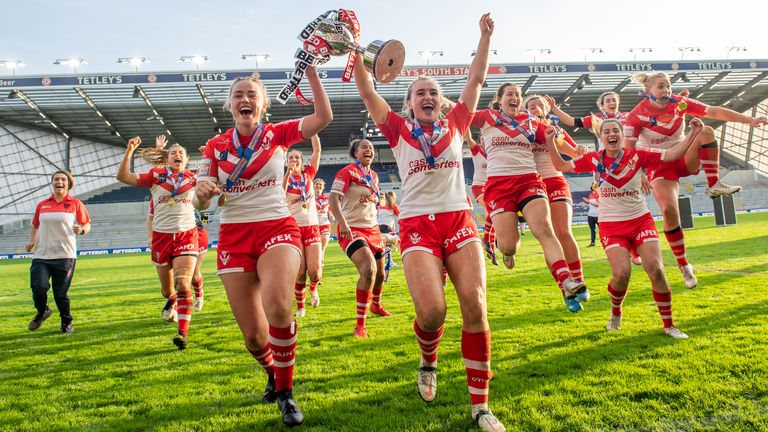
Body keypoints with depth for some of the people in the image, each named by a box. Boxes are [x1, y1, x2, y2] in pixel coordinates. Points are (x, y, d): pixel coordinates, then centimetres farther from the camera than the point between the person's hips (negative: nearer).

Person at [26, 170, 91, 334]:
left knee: (61, 293, 1)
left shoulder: (75, 203, 2)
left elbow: (87, 225, 3)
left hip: (65, 256, -2)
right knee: (38, 288, -11)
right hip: (41, 255, 2)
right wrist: (31, 241, 6)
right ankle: (42, 312, 22)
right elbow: (35, 225, 21)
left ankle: (67, 323, 23)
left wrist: (81, 230, -19)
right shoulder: (42, 205, 11)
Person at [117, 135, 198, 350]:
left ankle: (183, 332, -15)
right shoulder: (156, 175, 4)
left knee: (183, 284, -17)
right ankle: (171, 301, 50)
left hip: (186, 235, -1)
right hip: (161, 236, 1)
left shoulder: (193, 178, 6)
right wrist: (129, 151, -12)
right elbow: (123, 177, -1)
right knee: (166, 289, 13)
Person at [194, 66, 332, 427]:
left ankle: (285, 390, -8)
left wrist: (311, 72, -18)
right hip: (234, 237, 2)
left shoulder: (278, 134, 2)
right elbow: (200, 203, 4)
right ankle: (272, 373, 36)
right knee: (253, 335, 0)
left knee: (278, 307, -32)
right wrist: (203, 191, -18)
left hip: (277, 228, -2)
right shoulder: (215, 146, 7)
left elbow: (324, 116, -13)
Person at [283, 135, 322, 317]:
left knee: (315, 272, -8)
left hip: (312, 226, 1)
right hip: (293, 227, -1)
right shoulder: (284, 177, 5)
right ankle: (300, 306, 16)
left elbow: (317, 150, 3)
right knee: (300, 273, -6)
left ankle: (313, 288, 28)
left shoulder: (308, 174, 10)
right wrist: (288, 172, -20)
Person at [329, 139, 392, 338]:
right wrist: (342, 223, -33)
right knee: (368, 270, -27)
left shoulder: (374, 175, 12)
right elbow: (333, 198, -19)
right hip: (352, 229, -8)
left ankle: (376, 305, 49)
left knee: (380, 271, 18)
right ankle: (360, 325, -18)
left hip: (372, 228, 8)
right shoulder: (347, 172, -10)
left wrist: (373, 199, -2)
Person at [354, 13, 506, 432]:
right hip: (417, 225, -2)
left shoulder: (454, 124, 15)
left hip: (459, 220, 2)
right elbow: (367, 91, 7)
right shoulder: (398, 130, 10)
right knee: (431, 310, -19)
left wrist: (485, 36, 15)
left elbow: (476, 80, 18)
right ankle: (428, 363, 18)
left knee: (475, 306, -11)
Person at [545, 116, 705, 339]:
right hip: (611, 225, -1)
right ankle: (615, 314, 14)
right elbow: (561, 166, 4)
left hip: (641, 220, 1)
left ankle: (669, 325, 8)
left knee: (656, 270, -10)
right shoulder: (593, 159, -2)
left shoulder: (637, 155, -3)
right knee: (622, 272, -18)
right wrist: (550, 141, -7)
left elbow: (672, 155, -2)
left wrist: (693, 134, -11)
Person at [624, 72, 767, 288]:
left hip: (685, 158, 3)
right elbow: (628, 149, -17)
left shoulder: (680, 103, -8)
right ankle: (683, 265, -3)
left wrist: (750, 120, -18)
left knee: (706, 131, -25)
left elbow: (716, 112, -10)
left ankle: (715, 185, -19)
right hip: (659, 166, -3)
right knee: (669, 210, -20)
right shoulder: (637, 115, -17)